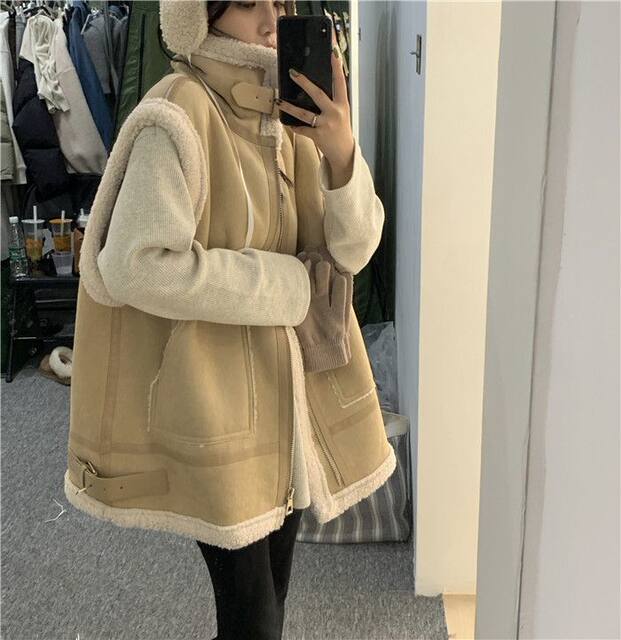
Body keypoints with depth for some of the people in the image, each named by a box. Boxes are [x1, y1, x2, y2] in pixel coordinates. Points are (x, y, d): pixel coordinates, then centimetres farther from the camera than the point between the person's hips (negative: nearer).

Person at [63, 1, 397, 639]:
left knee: (271, 585, 20)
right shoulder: (177, 117, -16)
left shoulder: (292, 114, 6)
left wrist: (341, 153, -19)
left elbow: (353, 248, 0)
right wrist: (283, 283, -17)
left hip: (291, 389, 7)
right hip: (214, 402, -6)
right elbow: (136, 266, -24)